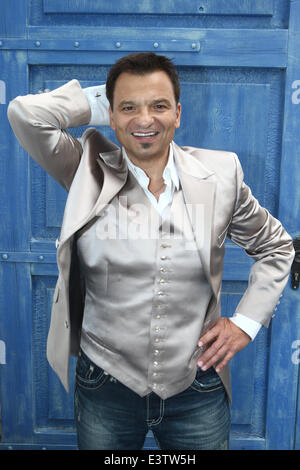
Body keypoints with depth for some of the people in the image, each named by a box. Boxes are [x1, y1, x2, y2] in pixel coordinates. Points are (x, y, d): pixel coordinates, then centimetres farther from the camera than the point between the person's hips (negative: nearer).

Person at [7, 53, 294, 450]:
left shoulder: (220, 175, -6)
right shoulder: (89, 174, -7)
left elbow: (275, 246, 7)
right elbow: (25, 113, -19)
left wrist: (247, 320, -1)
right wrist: (98, 101, -8)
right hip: (105, 388, 0)